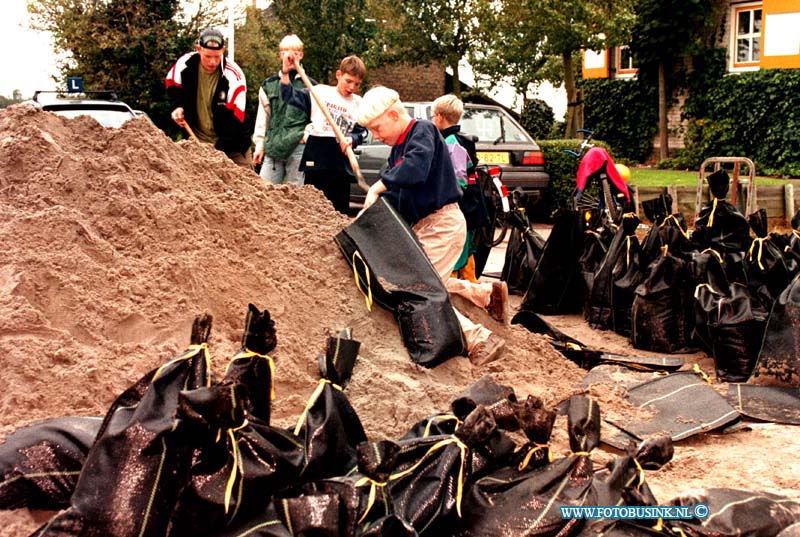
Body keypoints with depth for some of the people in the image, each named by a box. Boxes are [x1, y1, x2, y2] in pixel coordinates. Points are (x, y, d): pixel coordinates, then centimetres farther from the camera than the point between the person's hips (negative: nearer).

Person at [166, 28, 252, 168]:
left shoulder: (233, 76, -21)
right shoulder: (185, 63, -11)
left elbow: (234, 121, -23)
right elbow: (172, 85, 13)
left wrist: (220, 150, -31)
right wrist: (177, 106, -7)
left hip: (231, 145, -2)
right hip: (198, 140, 3)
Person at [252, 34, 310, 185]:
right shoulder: (269, 85, 13)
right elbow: (262, 118, 15)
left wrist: (307, 135, -8)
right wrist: (259, 145, 10)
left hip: (299, 147, -2)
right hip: (272, 148, 2)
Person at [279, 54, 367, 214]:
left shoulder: (359, 104, 8)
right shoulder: (320, 92, 2)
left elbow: (361, 132, 5)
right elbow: (290, 97, -2)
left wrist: (352, 139, -16)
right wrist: (285, 72, -13)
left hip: (341, 163, 2)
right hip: (317, 158, -2)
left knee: (340, 209, 5)